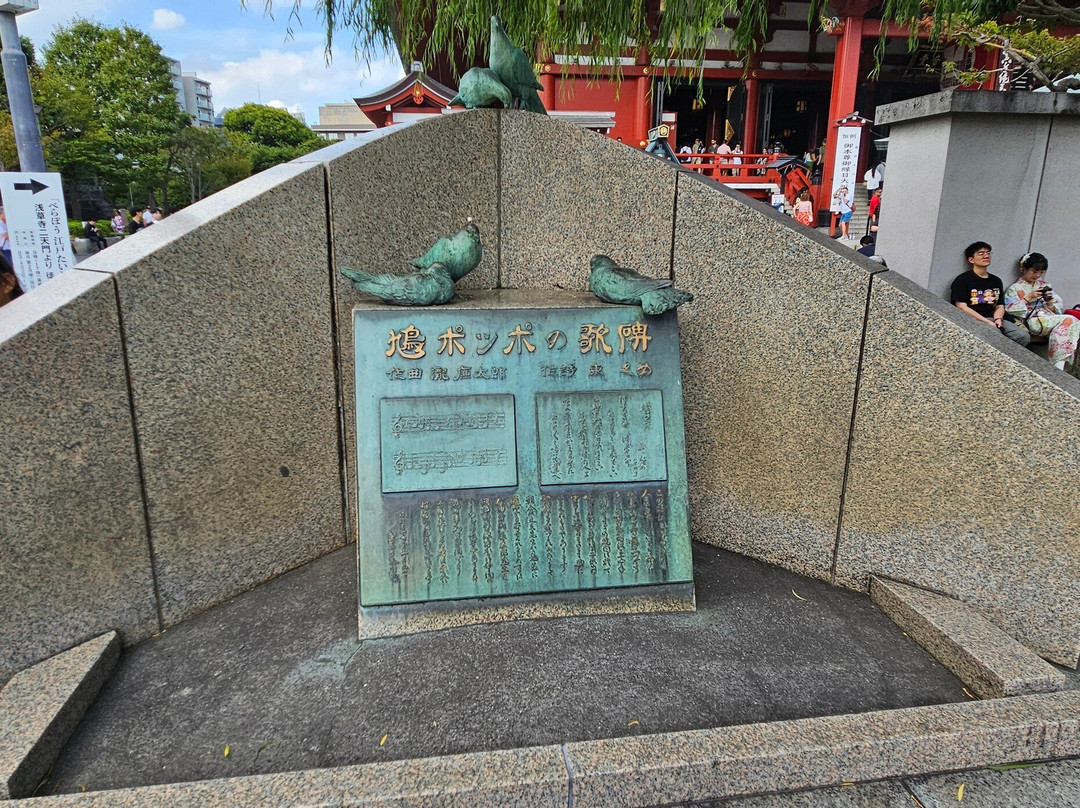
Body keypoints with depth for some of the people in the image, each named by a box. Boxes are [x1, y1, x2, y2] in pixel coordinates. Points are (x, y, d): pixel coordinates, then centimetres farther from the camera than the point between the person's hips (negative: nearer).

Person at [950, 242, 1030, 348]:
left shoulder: (996, 281, 22)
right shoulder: (963, 280, 1)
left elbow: (1000, 306, 20)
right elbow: (961, 307, -9)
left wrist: (998, 319, -5)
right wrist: (987, 322, -14)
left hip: (992, 320, 6)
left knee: (1024, 336, -16)